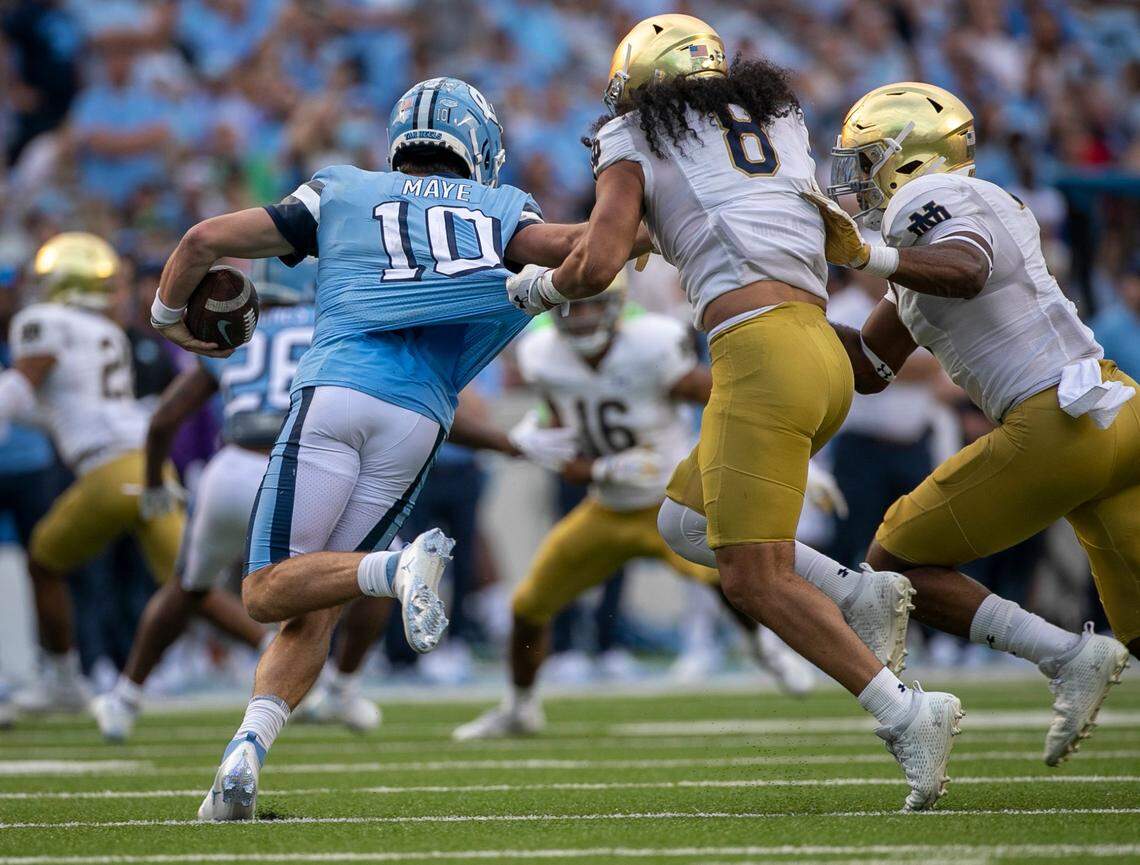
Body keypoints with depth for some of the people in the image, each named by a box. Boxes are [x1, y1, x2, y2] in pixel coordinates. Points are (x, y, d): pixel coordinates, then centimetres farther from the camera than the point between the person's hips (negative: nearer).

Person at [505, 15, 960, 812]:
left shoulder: (638, 139, 7)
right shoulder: (782, 118, 24)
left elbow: (598, 265, -5)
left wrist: (540, 286, 17)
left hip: (760, 354, -7)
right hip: (827, 352, 7)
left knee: (754, 581, -6)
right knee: (685, 520, 21)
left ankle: (905, 715, -16)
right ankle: (859, 595, 5)